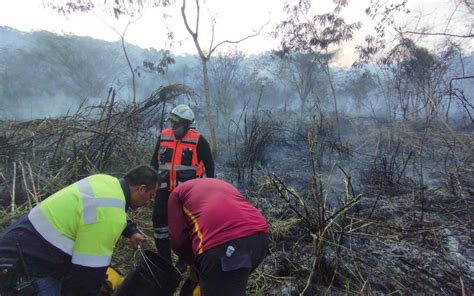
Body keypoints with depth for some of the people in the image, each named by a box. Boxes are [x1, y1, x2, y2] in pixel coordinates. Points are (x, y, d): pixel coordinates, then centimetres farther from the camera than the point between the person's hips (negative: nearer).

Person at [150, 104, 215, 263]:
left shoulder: (198, 140, -9)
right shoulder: (163, 136, 4)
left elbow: (209, 165, -1)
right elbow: (154, 162, 14)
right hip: (165, 189, 4)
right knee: (159, 220, 3)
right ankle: (164, 259, 19)